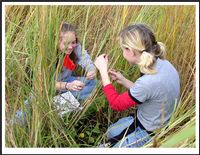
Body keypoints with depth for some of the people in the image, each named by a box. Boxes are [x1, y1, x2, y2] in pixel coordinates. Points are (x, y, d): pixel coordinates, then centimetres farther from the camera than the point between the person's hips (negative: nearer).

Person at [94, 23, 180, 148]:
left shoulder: (148, 82, -38)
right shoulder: (163, 64, -12)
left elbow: (117, 104, -20)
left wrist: (103, 71, -15)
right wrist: (123, 80, 0)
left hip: (147, 133, -8)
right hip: (156, 122, 9)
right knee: (109, 133, 29)